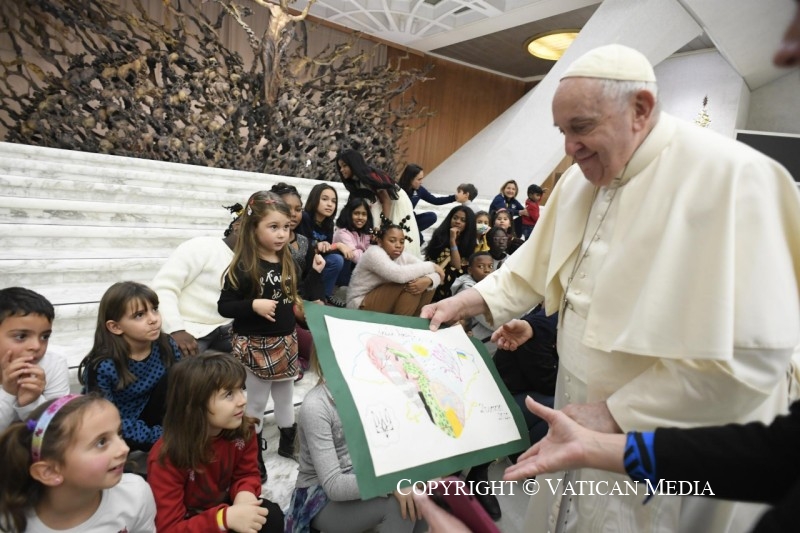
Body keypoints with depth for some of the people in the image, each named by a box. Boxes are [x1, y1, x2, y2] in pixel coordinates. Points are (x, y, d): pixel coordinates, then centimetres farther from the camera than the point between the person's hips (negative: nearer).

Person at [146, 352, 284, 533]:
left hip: (223, 504, 4)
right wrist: (226, 517, -40)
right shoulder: (167, 458, -28)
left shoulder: (243, 430, -17)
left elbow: (247, 473, -2)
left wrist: (244, 494, -27)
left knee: (272, 516, -21)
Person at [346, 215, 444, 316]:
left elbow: (436, 275, -7)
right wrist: (431, 266, -23)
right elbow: (400, 275, -36)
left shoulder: (404, 256, 0)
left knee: (429, 285, -3)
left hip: (387, 306, 8)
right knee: (409, 282, -23)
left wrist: (427, 281, -32)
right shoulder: (374, 253, -19)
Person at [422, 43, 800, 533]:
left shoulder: (731, 177, -23)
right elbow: (537, 265, 11)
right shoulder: (578, 180, 1)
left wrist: (617, 414, -22)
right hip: (583, 412, 7)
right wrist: (472, 301, -3)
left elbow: (750, 355, -26)